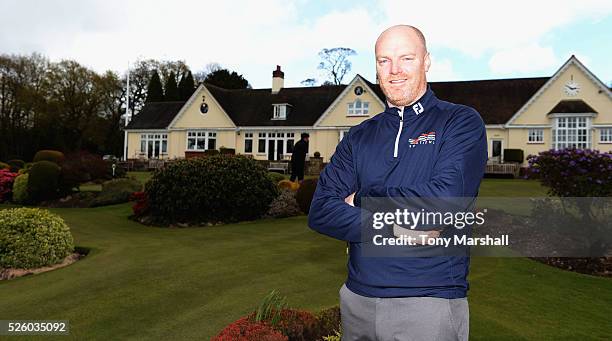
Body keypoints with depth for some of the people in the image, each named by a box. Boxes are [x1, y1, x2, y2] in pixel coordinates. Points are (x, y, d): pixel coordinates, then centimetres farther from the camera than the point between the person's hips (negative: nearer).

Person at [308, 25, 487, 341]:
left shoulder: (462, 122, -3)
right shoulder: (359, 137, 7)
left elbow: (443, 200, -19)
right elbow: (320, 211, -4)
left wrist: (361, 199, -8)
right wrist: (391, 227, -17)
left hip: (431, 301, -4)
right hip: (357, 299, 4)